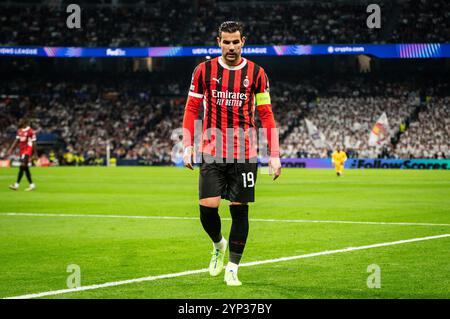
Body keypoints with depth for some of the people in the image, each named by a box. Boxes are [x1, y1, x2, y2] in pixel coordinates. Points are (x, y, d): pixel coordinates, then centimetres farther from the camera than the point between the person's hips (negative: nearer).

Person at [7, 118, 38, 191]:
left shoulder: (30, 131, -11)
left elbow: (33, 143, -9)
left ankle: (17, 184, -17)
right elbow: (17, 141, 16)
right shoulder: (19, 131, 11)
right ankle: (31, 184, 17)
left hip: (27, 150, -8)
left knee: (22, 167, -14)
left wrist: (35, 154, -7)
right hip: (21, 151, 8)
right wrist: (11, 149, 9)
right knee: (25, 168, 9)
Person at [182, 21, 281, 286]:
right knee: (208, 207, -10)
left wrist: (274, 154, -2)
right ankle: (218, 245, 22)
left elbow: (266, 115, 5)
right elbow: (191, 109, 7)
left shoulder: (256, 73, 3)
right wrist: (187, 146, -2)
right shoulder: (204, 70, 4)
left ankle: (233, 268, 12)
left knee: (240, 210, 1)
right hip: (212, 153, 0)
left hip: (245, 153, 0)